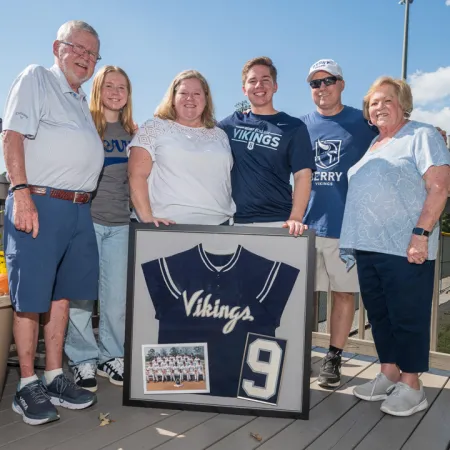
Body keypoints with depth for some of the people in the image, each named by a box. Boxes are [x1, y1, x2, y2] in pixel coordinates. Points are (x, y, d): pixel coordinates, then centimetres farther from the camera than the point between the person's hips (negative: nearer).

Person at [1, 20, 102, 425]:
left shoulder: (81, 100, 23)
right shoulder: (36, 79, 1)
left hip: (79, 209, 8)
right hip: (39, 204, -8)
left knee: (62, 295, 10)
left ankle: (54, 377, 20)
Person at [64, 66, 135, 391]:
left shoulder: (132, 133, 13)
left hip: (120, 224, 4)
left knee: (117, 297, 5)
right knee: (80, 294, 0)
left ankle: (111, 356, 21)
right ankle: (83, 359, 14)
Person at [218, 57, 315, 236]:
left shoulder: (294, 127, 3)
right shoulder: (231, 123, 11)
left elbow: (302, 175, -5)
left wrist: (295, 218, -17)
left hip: (276, 222, -2)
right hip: (236, 220, 3)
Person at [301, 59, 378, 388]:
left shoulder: (364, 122, 2)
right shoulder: (301, 126, 9)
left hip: (346, 224, -2)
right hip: (306, 224, 2)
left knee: (344, 293, 6)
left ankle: (333, 359, 20)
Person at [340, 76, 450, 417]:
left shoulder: (422, 136, -3)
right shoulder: (372, 145, 19)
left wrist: (421, 233, -21)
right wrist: (355, 238, 16)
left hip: (405, 248, -7)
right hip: (368, 247, 8)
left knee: (407, 317, 1)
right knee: (379, 314, 13)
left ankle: (411, 386, 13)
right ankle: (388, 375, 26)